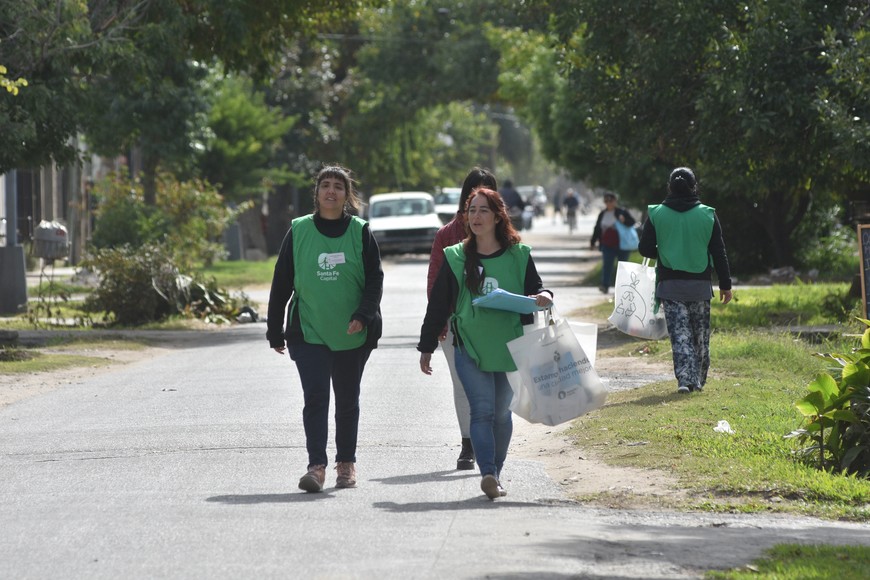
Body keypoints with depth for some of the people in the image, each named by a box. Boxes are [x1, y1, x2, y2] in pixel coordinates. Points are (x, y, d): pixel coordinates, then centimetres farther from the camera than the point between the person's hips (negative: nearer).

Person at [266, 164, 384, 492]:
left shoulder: (360, 232, 1)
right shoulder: (299, 231, 2)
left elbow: (375, 280, 0)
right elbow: (281, 283, 5)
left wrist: (363, 316, -16)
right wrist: (275, 330, 5)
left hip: (352, 335, 1)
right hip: (308, 332, -1)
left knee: (347, 400, 12)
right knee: (315, 398, -12)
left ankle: (346, 463, 24)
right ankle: (316, 465, -16)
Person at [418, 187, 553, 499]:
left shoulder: (519, 256, 5)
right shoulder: (455, 258, 5)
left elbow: (534, 292, 13)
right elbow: (438, 304, 9)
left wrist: (544, 297, -12)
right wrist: (427, 347, 11)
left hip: (510, 347, 1)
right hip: (470, 347, -1)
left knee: (501, 412, 9)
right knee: (482, 410, -14)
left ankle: (495, 473, 23)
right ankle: (488, 474, -24)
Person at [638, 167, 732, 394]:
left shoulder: (656, 214, -3)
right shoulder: (708, 215, -1)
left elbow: (645, 248, -1)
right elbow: (719, 253, 0)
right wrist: (725, 285, 7)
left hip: (670, 285, -1)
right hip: (700, 284, 1)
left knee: (680, 334, -1)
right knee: (701, 335, 13)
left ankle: (686, 378, -16)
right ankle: (699, 380, 21)